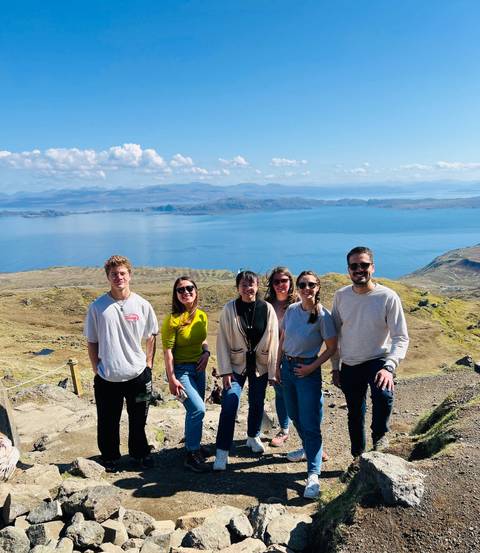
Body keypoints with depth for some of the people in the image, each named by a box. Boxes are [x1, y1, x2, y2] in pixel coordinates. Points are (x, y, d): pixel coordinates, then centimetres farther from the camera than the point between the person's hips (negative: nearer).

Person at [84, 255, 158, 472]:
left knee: (138, 420, 16)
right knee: (108, 422, 13)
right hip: (107, 378, 0)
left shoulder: (142, 305, -3)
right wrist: (97, 370, 0)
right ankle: (110, 457, 36)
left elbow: (151, 337, 7)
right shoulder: (97, 307, -6)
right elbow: (92, 342, 2)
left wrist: (148, 365, 3)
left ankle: (140, 453, 38)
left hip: (138, 374, 1)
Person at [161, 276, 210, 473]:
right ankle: (191, 455, 1)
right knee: (198, 409, -15)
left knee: (195, 410, 15)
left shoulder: (202, 316, 2)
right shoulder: (172, 320, -17)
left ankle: (193, 445, 36)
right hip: (180, 369, -6)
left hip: (198, 368, 6)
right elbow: (168, 351, -16)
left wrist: (206, 352, -4)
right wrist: (172, 379, -18)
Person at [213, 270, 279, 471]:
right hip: (236, 364, -1)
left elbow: (273, 341, -4)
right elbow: (222, 341, -8)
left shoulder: (267, 309, -9)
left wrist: (273, 370, -3)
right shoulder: (229, 309, -11)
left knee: (257, 403, 15)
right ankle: (222, 451, 2)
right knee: (229, 404, -11)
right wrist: (225, 371, -11)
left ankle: (253, 437, 41)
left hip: (260, 364, 2)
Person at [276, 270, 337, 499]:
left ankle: (313, 474, -2)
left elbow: (331, 348, -10)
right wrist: (278, 365, 8)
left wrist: (310, 368, -15)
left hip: (308, 371, -6)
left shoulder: (323, 315, -14)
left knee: (310, 422, -6)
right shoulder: (291, 310, 0)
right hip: (287, 366, 6)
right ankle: (307, 447, 45)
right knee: (295, 415, 21)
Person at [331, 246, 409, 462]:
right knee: (355, 414, 16)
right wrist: (335, 367, 7)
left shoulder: (388, 297, -15)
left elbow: (401, 338, -15)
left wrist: (389, 367, -31)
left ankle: (379, 435, -2)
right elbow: (335, 333, 6)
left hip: (378, 360, -4)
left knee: (383, 394, -33)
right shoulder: (341, 296, -3)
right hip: (349, 365, 4)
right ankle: (358, 457, 39)